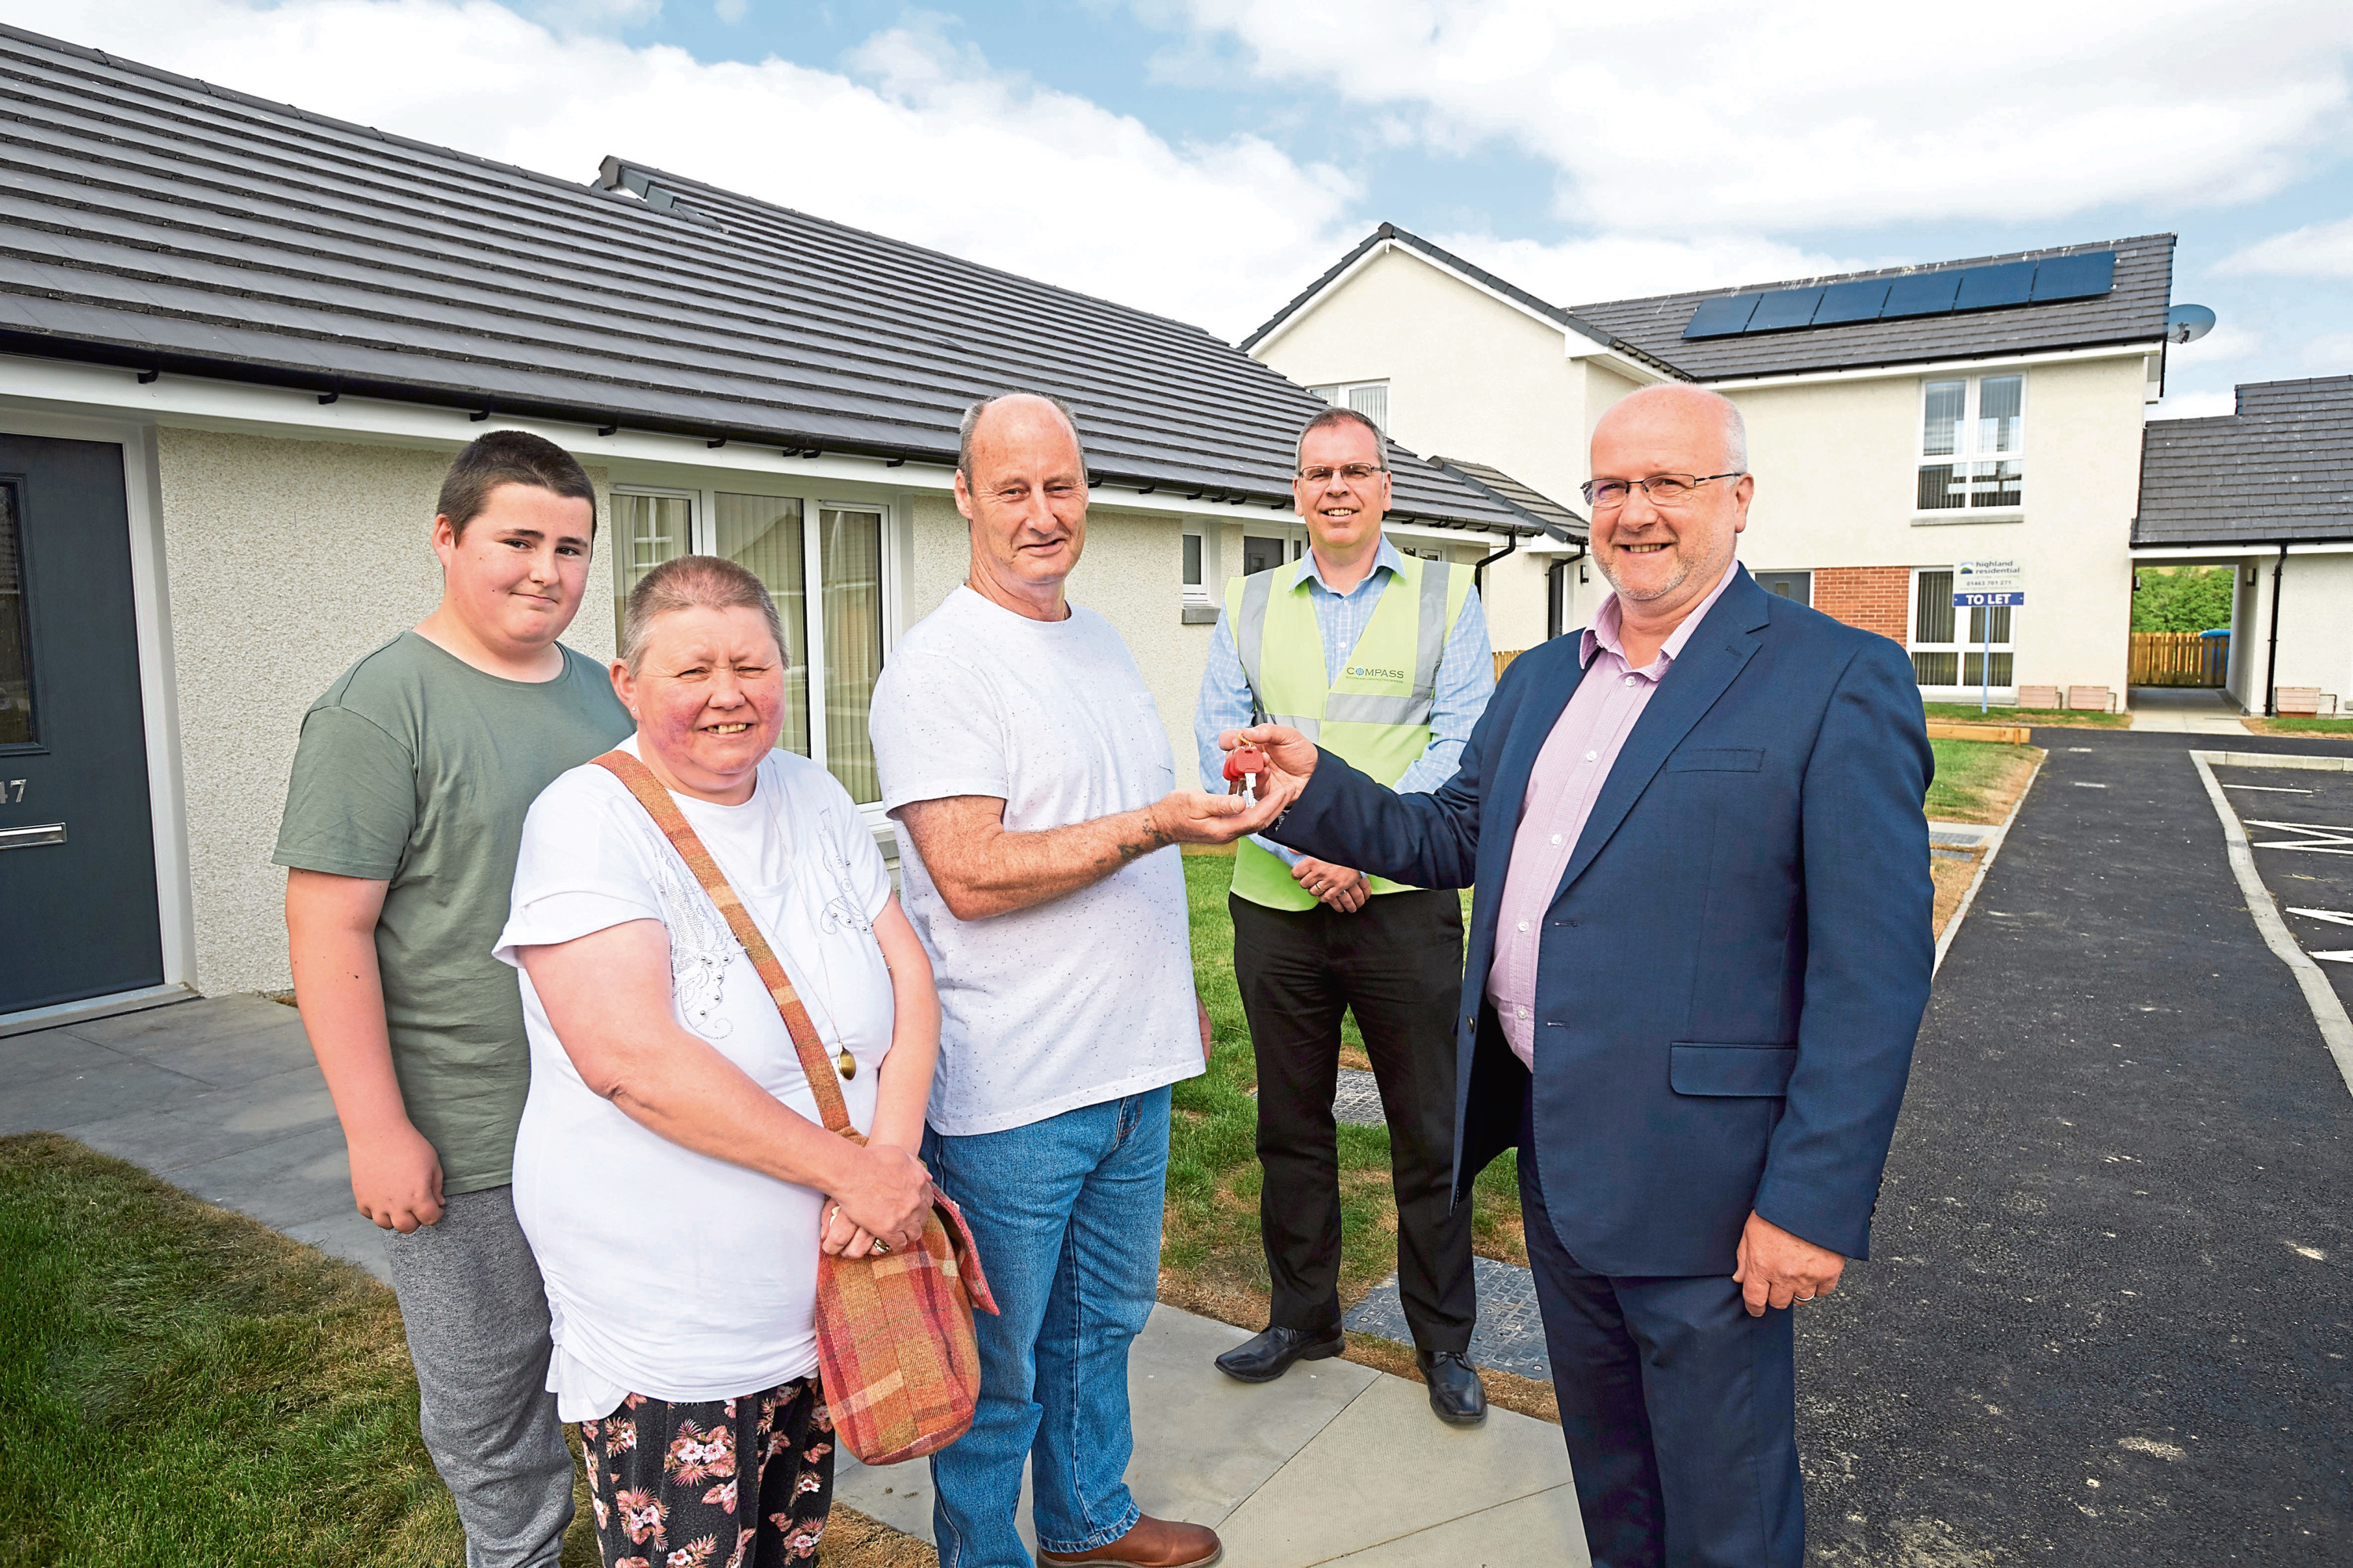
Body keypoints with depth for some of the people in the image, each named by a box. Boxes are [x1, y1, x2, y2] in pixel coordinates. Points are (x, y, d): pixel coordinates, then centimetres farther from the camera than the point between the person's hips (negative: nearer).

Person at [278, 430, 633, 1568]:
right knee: (487, 1388, 12)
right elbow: (330, 929, -15)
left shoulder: (608, 697, 9)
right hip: (469, 1140, -6)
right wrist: (377, 1131, -16)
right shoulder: (378, 707, -12)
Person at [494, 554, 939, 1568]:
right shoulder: (589, 822, -15)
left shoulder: (813, 798, 5)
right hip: (666, 1331, -5)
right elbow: (632, 1057, -25)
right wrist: (852, 1172, -22)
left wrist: (893, 1155, -14)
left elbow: (907, 973, 3)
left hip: (825, 1286, 6)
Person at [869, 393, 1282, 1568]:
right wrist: (1153, 824, -28)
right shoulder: (938, 664, -14)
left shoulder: (1100, 642, 11)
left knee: (1102, 1323, 24)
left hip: (1132, 1066, 8)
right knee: (997, 1362, 10)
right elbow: (970, 874, -23)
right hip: (1009, 1088, -8)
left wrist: (1181, 984, 20)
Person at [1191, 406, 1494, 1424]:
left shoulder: (1445, 599, 5)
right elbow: (1218, 738, 0)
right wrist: (1299, 845, -13)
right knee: (1290, 1123, 14)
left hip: (1403, 905, -2)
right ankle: (1301, 1314, 32)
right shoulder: (1249, 605, 10)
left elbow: (1461, 744, -5)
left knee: (1431, 1131, 6)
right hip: (1274, 904, 2)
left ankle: (1443, 1340, 25)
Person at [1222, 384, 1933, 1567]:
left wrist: (1814, 1201, -19)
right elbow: (1458, 838, 14)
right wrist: (1321, 791, -3)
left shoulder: (1836, 682, -13)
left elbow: (1872, 970, -16)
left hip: (1697, 1175, -6)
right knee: (1605, 1463, 25)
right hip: (1552, 1148, 7)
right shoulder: (1541, 679, 10)